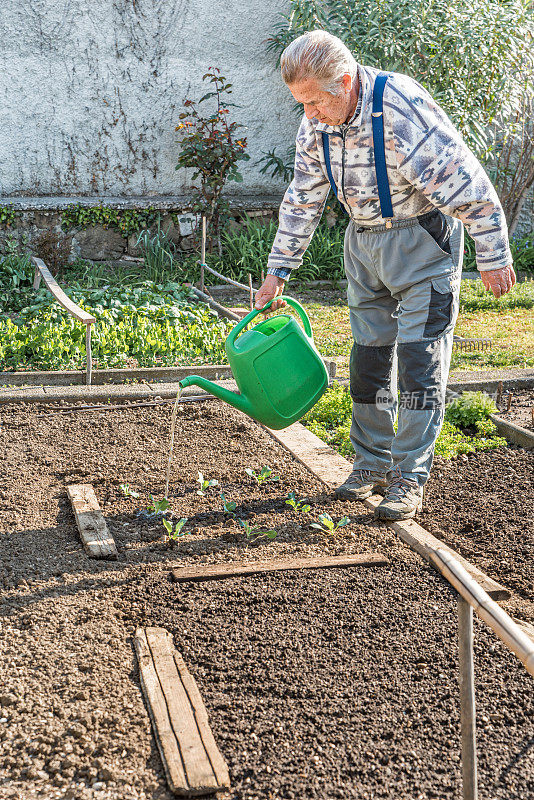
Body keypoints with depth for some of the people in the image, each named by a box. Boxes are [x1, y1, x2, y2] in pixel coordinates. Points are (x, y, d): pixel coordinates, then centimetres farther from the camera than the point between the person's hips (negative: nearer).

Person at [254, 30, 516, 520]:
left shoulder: (403, 107, -27)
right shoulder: (318, 123, -4)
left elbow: (465, 184, -23)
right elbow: (302, 200, 6)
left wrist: (493, 257, -18)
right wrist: (278, 270, 5)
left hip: (422, 240, -6)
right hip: (365, 243, 7)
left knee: (419, 358, -6)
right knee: (368, 356, 9)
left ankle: (409, 478, 2)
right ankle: (372, 464, 21)